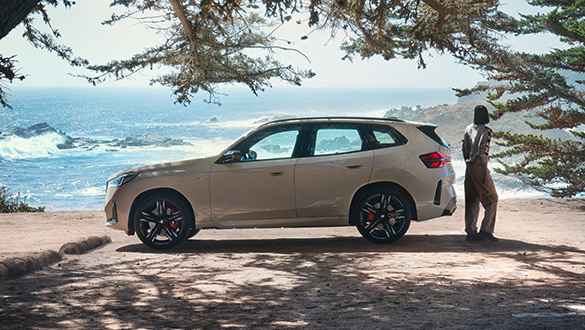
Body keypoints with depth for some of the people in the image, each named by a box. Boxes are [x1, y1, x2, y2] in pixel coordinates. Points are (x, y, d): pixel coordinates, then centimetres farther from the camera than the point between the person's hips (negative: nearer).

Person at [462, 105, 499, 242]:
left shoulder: (468, 129, 9)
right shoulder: (485, 131, -12)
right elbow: (483, 153, -18)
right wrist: (486, 173, -15)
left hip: (469, 168, 7)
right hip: (479, 168, -7)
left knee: (472, 201, 10)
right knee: (491, 199, 3)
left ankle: (471, 232, 11)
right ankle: (486, 230, -4)